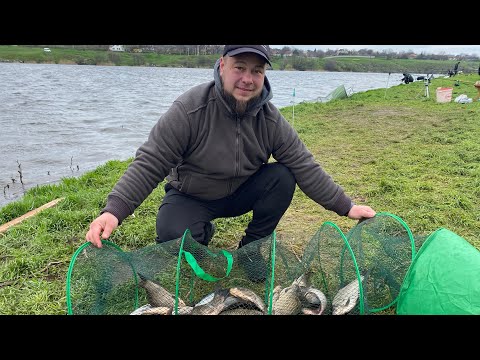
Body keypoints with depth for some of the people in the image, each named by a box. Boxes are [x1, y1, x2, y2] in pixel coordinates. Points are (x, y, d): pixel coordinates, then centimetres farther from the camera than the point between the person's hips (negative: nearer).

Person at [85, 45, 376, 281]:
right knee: (173, 237, -32)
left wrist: (346, 207, -13)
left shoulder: (271, 120, -14)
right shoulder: (189, 109, -26)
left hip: (241, 193, 3)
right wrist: (114, 210, -37)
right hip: (191, 197, -3)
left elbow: (305, 167, -10)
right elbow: (149, 163, -26)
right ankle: (203, 232, 8)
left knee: (282, 176, -22)